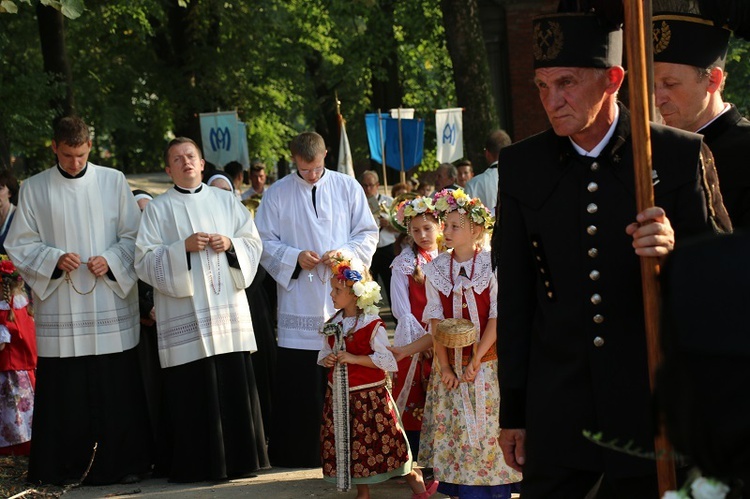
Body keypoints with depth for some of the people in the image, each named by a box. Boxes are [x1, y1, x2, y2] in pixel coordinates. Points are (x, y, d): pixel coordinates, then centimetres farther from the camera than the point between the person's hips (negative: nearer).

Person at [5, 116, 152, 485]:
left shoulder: (113, 182, 6)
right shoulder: (33, 189, 6)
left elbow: (133, 236, 7)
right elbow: (19, 246, 5)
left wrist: (110, 261, -11)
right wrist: (54, 259, -12)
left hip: (110, 305, 0)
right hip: (59, 307, 0)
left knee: (116, 387, -1)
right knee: (64, 392, 0)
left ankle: (119, 463, 8)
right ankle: (63, 466, 9)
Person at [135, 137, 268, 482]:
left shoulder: (226, 201, 14)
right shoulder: (158, 209, 5)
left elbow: (253, 243, 13)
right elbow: (145, 260, -2)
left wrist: (230, 244, -7)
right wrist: (183, 248, -15)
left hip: (228, 310, 3)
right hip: (185, 318, -2)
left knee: (235, 386, 0)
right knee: (191, 392, -5)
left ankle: (239, 459, 8)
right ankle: (194, 464, 2)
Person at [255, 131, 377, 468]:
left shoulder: (348, 187, 8)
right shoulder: (277, 194, 6)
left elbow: (368, 234, 7)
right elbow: (264, 241, 4)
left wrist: (344, 252, -11)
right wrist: (294, 257, -12)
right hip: (298, 301, -1)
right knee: (298, 384, -2)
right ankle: (295, 452, 4)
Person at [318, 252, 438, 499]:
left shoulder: (372, 325, -13)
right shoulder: (333, 324, 7)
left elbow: (386, 359, -17)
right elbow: (325, 352, 18)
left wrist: (354, 358, -22)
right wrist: (326, 359, -6)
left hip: (368, 395, -6)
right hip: (340, 395, 6)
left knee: (379, 441, -2)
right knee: (349, 444, 9)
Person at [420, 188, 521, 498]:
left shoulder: (493, 266, -6)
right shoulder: (436, 270, 3)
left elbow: (497, 318, -9)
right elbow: (435, 321, 0)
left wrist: (476, 361, -14)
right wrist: (444, 366, -8)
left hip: (487, 362, -3)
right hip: (451, 365, 3)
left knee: (489, 427, -1)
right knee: (455, 429, 3)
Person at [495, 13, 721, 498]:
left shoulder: (678, 155, -3)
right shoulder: (521, 165, 3)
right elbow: (514, 297, 7)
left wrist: (674, 252, -23)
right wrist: (513, 411, 7)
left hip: (651, 407, -1)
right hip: (556, 415, 2)